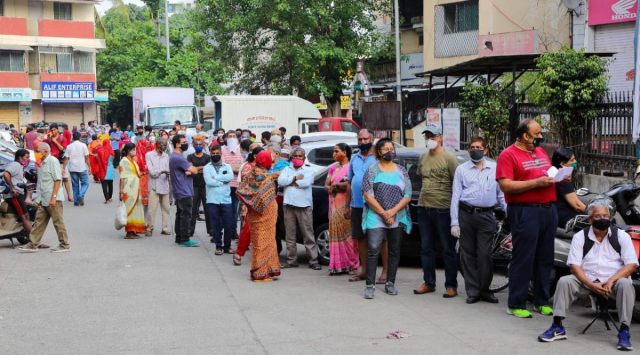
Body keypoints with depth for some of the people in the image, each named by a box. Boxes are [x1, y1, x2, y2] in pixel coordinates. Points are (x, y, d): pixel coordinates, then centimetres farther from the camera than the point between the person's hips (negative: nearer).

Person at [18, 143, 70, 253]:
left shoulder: (53, 161, -11)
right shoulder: (41, 163, 15)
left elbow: (58, 180, -17)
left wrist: (54, 197, -22)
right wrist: (38, 197, 18)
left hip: (53, 199, -8)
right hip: (43, 199, 8)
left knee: (58, 222, -1)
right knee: (39, 222, 8)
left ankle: (64, 245, 7)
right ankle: (33, 244, 11)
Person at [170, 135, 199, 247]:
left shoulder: (174, 157, 16)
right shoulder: (178, 158, -18)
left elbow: (190, 170, 12)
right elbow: (194, 170, -17)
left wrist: (189, 171, -10)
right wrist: (193, 170, 5)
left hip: (178, 192, 11)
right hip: (184, 192, -11)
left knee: (180, 214, 13)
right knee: (186, 215, -7)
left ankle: (179, 238, 18)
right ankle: (185, 239, -6)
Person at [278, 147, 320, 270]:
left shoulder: (308, 170, 7)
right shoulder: (287, 169, 16)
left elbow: (306, 183, -12)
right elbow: (280, 181, -2)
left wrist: (291, 181, -3)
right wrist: (295, 178, -7)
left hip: (304, 206, -3)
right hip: (289, 205, 3)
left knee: (308, 235, -4)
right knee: (290, 235, 6)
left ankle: (313, 261, -2)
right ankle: (291, 260, 13)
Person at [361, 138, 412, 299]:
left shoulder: (401, 171, 9)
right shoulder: (372, 170, 2)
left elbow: (407, 196, 3)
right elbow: (368, 196, -6)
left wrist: (393, 211, -11)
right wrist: (383, 213, -12)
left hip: (398, 218, 3)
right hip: (375, 218, -3)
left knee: (394, 251, 8)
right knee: (373, 251, -10)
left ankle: (390, 283, 17)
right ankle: (370, 285, -8)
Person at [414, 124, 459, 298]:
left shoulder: (449, 158, -6)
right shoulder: (423, 158, 12)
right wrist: (423, 198, 12)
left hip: (443, 209, -6)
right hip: (424, 208, 6)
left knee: (448, 249, 1)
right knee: (426, 248, 11)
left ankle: (451, 285, 6)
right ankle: (428, 283, 21)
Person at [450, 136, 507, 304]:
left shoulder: (495, 168, 11)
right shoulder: (461, 169, 10)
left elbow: (501, 193, 12)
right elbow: (455, 196, 6)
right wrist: (454, 222, -1)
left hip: (486, 215, -1)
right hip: (466, 214, 1)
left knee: (485, 254, -4)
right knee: (468, 255, 4)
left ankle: (484, 290, 9)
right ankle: (473, 291, 11)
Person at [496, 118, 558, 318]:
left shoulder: (541, 152, 18)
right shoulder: (508, 155, -6)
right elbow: (505, 185, -16)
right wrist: (536, 183, -19)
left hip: (549, 210, 8)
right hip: (525, 211, -7)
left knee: (545, 259, 12)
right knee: (523, 260, -4)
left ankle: (542, 301, 22)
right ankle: (516, 304, 3)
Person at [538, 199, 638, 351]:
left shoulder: (621, 236, 2)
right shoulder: (580, 237, 3)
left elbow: (632, 265, -4)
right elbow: (574, 265, -4)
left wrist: (611, 280, -20)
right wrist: (591, 285, -20)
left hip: (613, 282, -1)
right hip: (587, 280, 1)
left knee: (625, 284, -33)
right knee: (564, 281, -24)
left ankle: (624, 331, -29)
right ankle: (557, 327, -22)